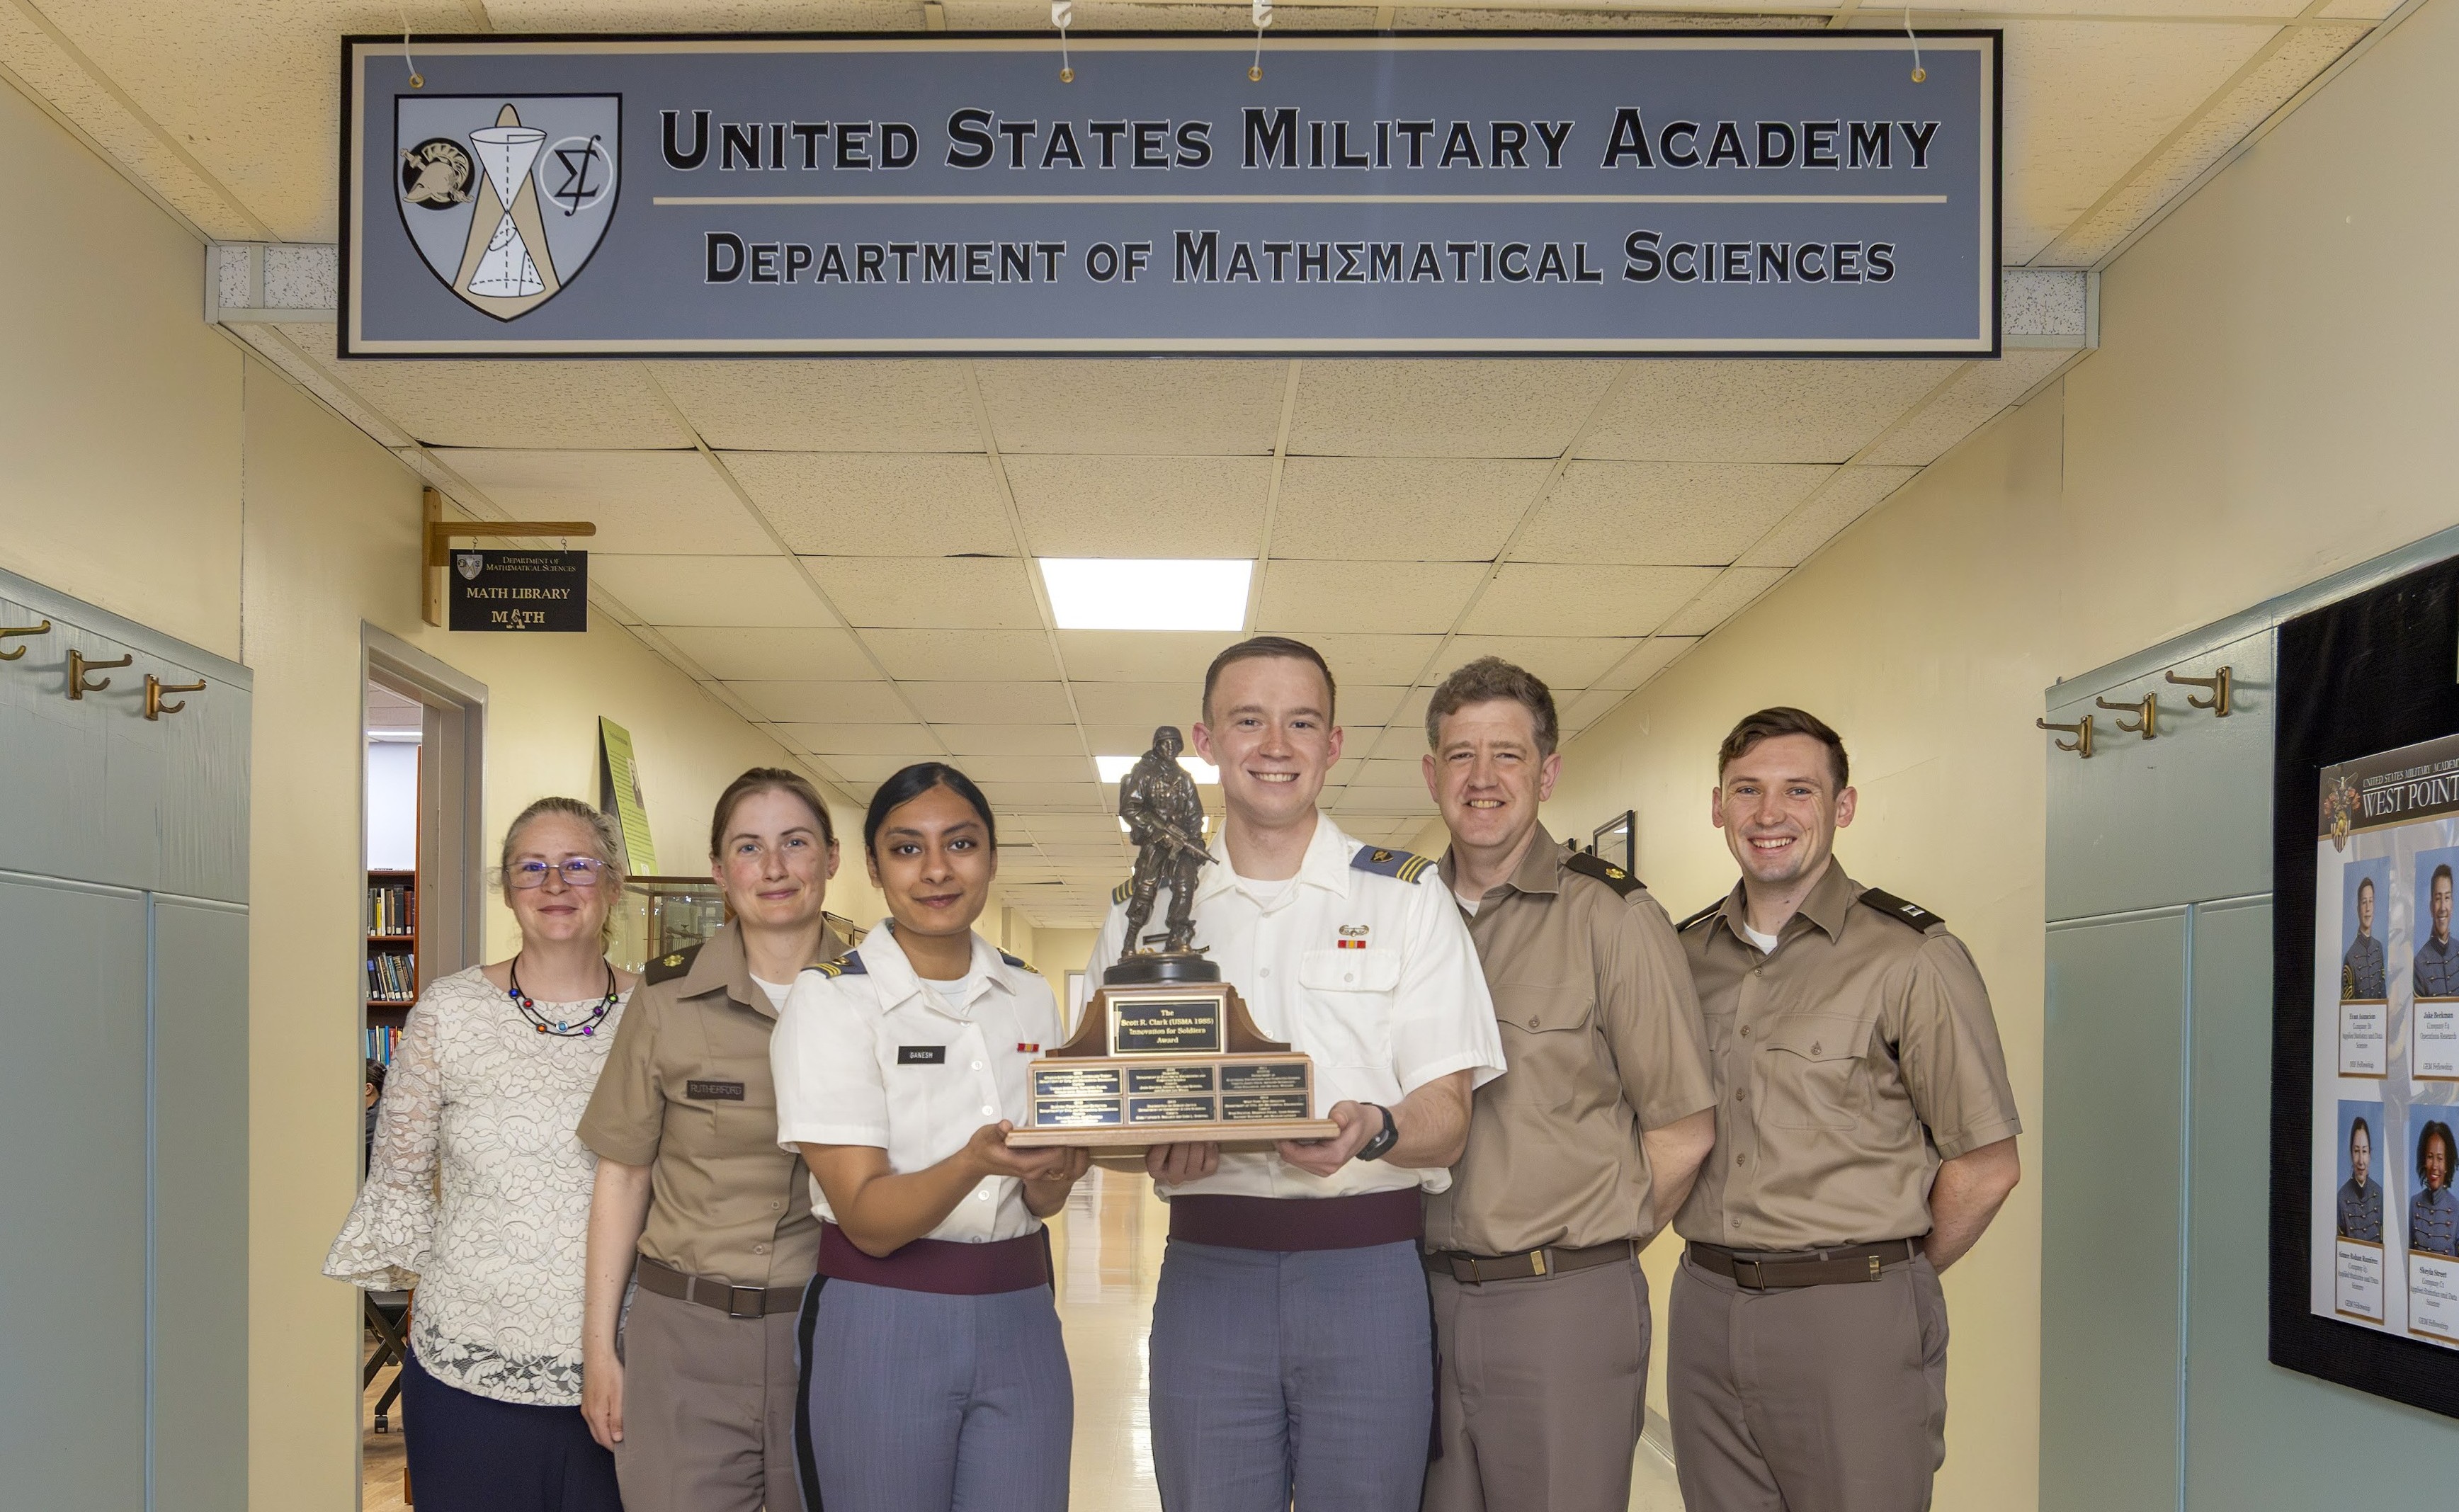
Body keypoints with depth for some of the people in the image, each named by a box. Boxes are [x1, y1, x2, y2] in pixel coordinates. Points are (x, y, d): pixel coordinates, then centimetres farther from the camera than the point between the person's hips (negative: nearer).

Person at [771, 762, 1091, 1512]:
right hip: (881, 1329, -4)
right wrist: (974, 1162, -33)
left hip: (1020, 1322, 4)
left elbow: (1042, 1201, 9)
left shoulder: (1031, 997, 5)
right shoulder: (830, 1001, -8)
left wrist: (1048, 1177, -14)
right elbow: (867, 1220, -15)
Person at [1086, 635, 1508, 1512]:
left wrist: (1373, 1132, -23)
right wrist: (1155, 1144, -12)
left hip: (1368, 1268, -1)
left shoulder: (1405, 898, 4)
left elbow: (1447, 1121, -1)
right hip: (1206, 1267, 1)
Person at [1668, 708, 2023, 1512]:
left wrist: (1888, 1282, 2)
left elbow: (1986, 1166, -5)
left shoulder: (1910, 957, -7)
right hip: (1706, 1310, 5)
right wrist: (1726, 1269, 9)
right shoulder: (1686, 954, 9)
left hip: (1853, 1323, -5)